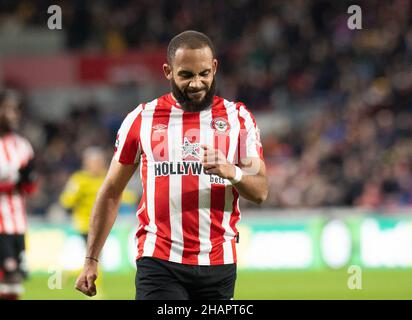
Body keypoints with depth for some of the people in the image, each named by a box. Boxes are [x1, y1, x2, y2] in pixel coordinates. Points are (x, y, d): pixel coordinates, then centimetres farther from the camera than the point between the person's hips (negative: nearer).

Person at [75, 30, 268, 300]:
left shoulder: (238, 118, 8)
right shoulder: (143, 118, 7)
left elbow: (260, 191, 4)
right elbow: (111, 193, 12)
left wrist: (231, 172, -19)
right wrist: (91, 260, 8)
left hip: (218, 264, 2)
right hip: (159, 264, -2)